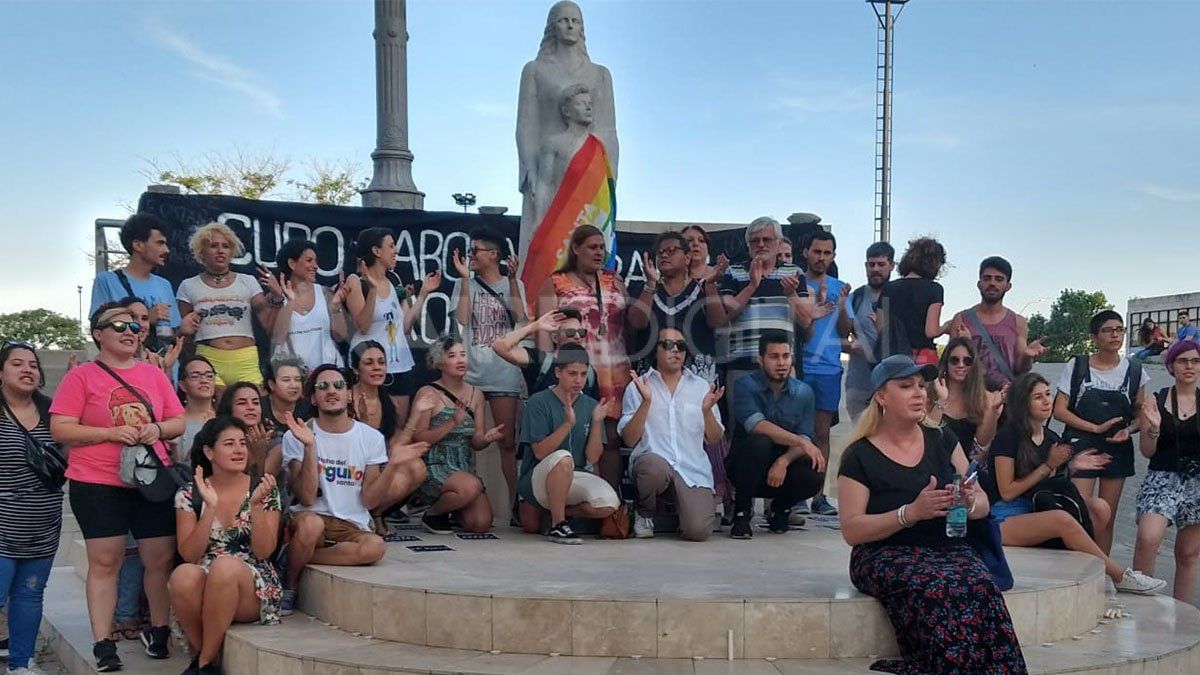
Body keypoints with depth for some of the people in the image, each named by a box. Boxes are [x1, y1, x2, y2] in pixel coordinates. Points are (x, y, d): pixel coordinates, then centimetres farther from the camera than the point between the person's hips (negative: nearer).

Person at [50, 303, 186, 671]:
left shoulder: (154, 374, 11)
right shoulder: (81, 376, -1)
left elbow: (179, 422, 15)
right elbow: (60, 429, -7)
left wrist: (157, 429, -7)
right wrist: (111, 433, -16)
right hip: (98, 485, -4)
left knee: (161, 559, 5)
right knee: (104, 561, -2)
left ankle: (158, 631, 23)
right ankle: (103, 644, 5)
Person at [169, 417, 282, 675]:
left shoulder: (262, 489, 2)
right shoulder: (189, 494, 4)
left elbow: (263, 552, -6)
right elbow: (189, 555, -6)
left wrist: (256, 505, -18)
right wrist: (210, 508, -15)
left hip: (253, 590, -1)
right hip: (206, 587, 1)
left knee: (225, 565, -35)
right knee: (183, 575, -34)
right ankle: (201, 652, -10)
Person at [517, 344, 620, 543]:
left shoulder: (591, 406, 4)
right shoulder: (538, 402, -8)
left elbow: (593, 458, -2)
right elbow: (540, 452, -16)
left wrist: (597, 422, -16)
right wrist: (568, 424, -26)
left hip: (574, 478, 5)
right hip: (537, 478, -5)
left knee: (609, 503, -24)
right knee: (562, 459, -37)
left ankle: (556, 510, 5)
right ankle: (557, 525, -20)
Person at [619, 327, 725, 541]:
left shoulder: (702, 387, 15)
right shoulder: (637, 387, 8)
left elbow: (714, 439, 12)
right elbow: (629, 439, 0)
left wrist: (707, 410, -7)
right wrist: (646, 402, -12)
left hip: (693, 468, 1)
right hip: (652, 460, -1)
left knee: (698, 531, -22)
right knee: (655, 466, -39)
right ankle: (644, 515, -4)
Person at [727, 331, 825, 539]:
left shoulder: (804, 392, 1)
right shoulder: (745, 386, -10)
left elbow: (805, 439, -7)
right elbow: (757, 425, -27)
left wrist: (784, 461, -28)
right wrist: (800, 442, -36)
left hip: (783, 467, 3)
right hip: (745, 467, -3)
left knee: (814, 476, -28)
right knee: (759, 442, -35)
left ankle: (781, 507, 8)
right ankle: (741, 511, -14)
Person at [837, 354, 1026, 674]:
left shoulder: (943, 442, 12)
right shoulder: (859, 456, -2)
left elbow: (983, 504, 13)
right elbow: (851, 530, -8)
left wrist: (970, 502, -13)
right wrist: (911, 512, -20)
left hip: (948, 548, 4)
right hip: (886, 555, -3)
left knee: (981, 588, -32)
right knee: (938, 592, -36)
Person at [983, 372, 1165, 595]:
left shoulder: (1052, 439, 11)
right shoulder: (1008, 437, -11)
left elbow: (1047, 489, 14)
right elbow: (1007, 492, -11)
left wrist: (1070, 466, -3)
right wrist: (1049, 466, -10)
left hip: (1035, 513, 8)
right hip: (1005, 520, -8)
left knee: (1100, 509, -11)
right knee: (1062, 519, -33)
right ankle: (1120, 577, -18)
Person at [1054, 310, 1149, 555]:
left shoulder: (1134, 371, 5)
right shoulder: (1077, 366, -2)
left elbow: (1140, 415, 11)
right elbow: (1059, 410, -5)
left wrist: (1129, 430, -11)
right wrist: (1096, 428, -14)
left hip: (1118, 450, 3)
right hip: (1081, 446, -3)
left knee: (1107, 519, 10)